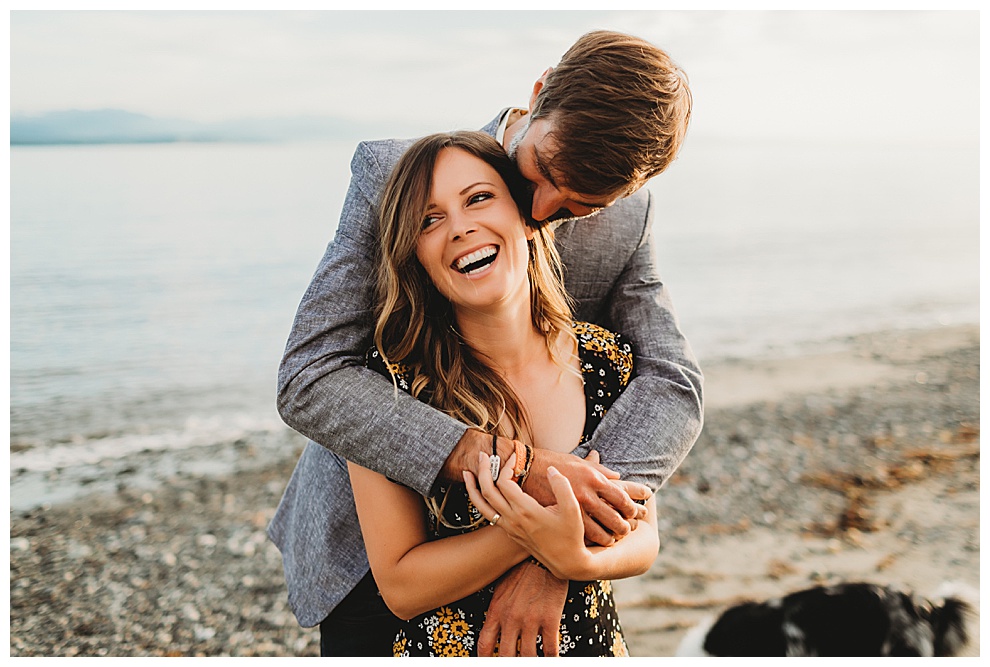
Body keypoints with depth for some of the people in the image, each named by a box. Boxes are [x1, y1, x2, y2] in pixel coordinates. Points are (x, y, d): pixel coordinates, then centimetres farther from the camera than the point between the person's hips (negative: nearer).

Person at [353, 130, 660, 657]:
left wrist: (574, 558, -26)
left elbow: (643, 540, -6)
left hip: (594, 643, 3)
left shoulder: (610, 363, -12)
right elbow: (401, 587, -18)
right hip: (448, 651, -2)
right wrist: (532, 535, -31)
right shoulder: (388, 382, -21)